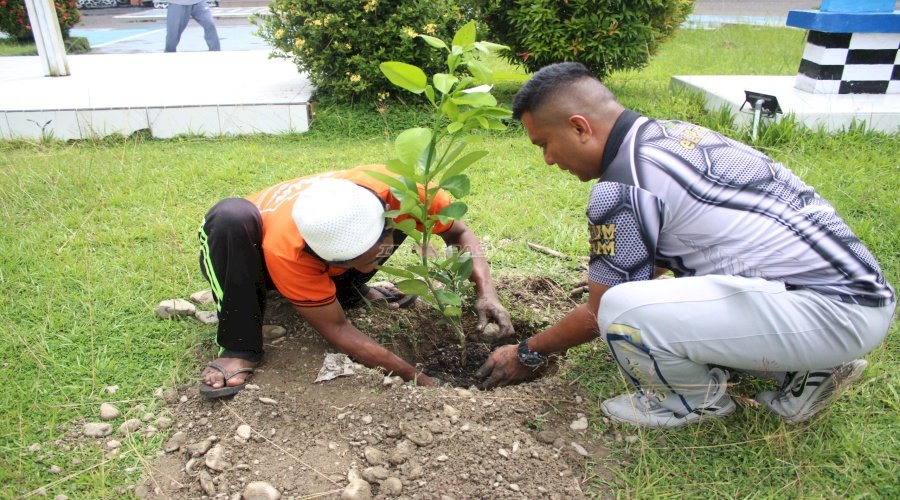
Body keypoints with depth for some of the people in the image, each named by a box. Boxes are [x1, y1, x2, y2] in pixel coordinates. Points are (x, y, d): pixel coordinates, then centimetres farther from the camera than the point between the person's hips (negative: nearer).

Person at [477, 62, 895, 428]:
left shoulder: (623, 187, -18)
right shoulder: (668, 133, 9)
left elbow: (597, 315, -5)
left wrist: (528, 354, 11)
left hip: (833, 309, -10)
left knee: (622, 312, -25)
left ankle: (697, 400, 5)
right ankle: (806, 369, 16)